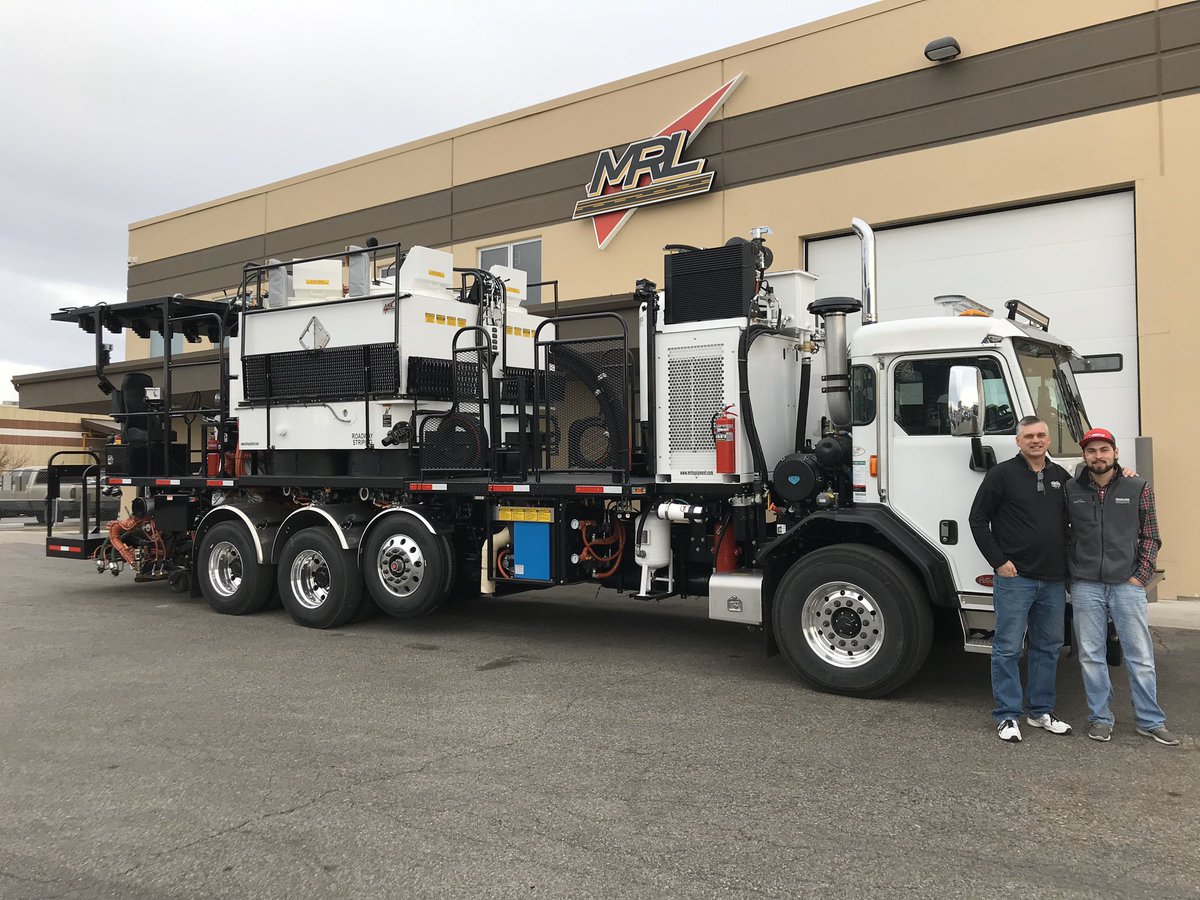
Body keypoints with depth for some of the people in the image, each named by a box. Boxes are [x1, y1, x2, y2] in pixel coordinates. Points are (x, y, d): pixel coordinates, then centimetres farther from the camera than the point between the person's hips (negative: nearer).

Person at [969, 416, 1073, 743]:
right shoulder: (1002, 474, -5)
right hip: (1015, 577, -6)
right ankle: (1007, 716, 7)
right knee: (1008, 648, -2)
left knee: (1048, 647, 13)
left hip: (1053, 580, 6)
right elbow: (978, 519, -5)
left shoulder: (1061, 476, 11)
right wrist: (998, 561, -9)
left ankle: (1041, 712, 26)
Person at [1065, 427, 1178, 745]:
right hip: (1086, 587, 1)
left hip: (1127, 585, 0)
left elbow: (1150, 537, 5)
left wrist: (1140, 576, -3)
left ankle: (1150, 721, 18)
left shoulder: (1138, 488, 2)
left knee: (1141, 657, 5)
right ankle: (1100, 718, 18)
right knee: (1091, 656, 7)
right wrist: (1071, 574, 2)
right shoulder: (1071, 490, 2)